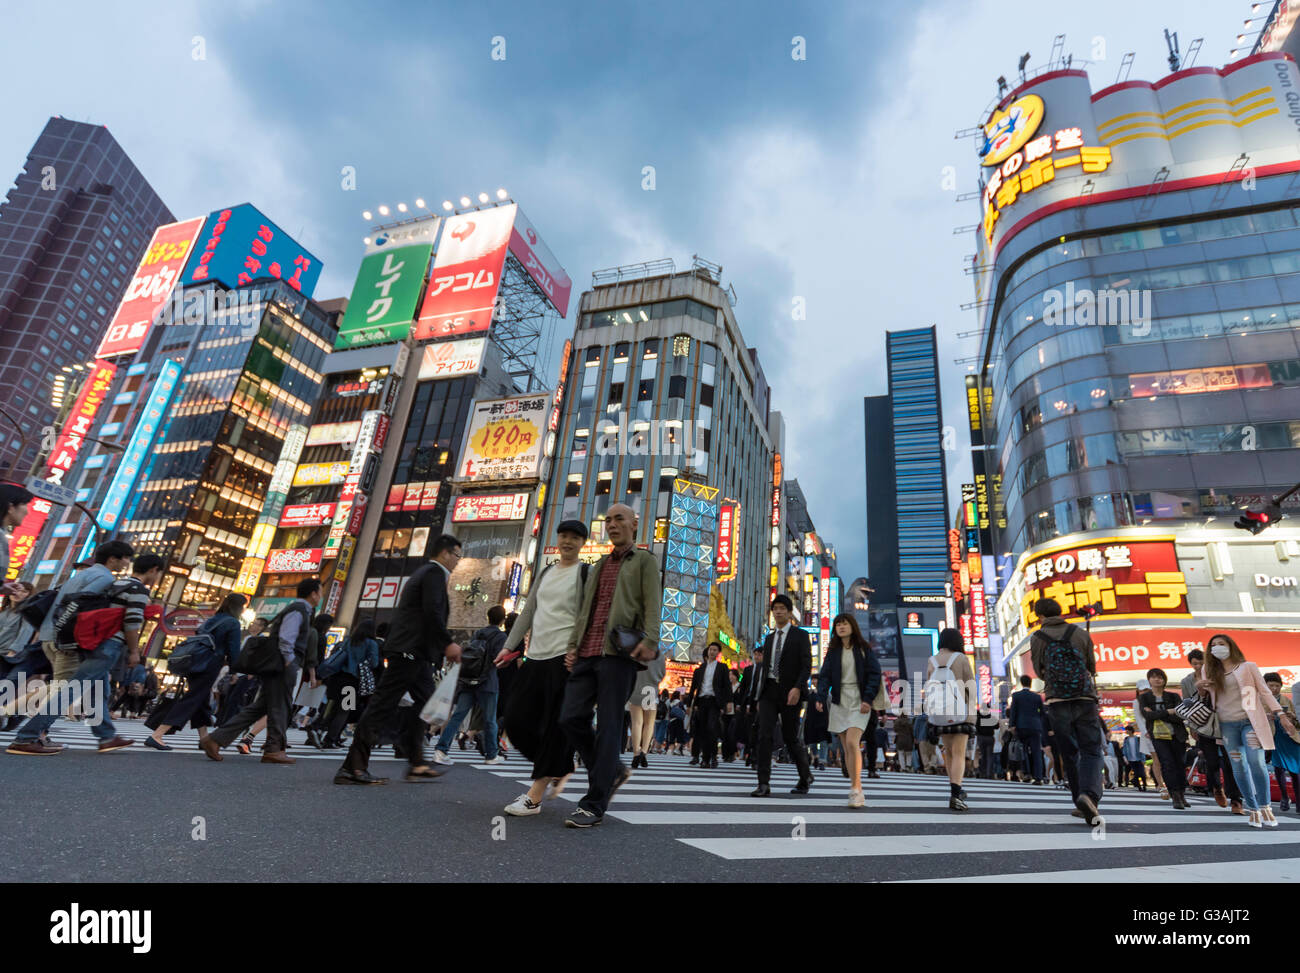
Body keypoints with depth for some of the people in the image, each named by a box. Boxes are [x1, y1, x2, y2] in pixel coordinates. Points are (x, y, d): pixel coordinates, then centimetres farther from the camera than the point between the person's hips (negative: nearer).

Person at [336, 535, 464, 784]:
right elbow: (432, 612, -20)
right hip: (411, 651, -11)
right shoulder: (435, 573, -9)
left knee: (425, 703, 13)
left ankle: (416, 765, 17)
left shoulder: (426, 572, 21)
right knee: (382, 705, -7)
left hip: (415, 653, 11)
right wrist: (448, 643, -15)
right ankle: (352, 767, -2)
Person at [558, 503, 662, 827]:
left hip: (618, 654, -6)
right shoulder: (599, 566, 26)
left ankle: (594, 805, 1)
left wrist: (650, 640, -18)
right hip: (587, 653, 6)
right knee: (571, 718, -2)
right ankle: (613, 771, 19)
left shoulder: (644, 560, 8)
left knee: (609, 726, -5)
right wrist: (572, 645, 13)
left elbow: (652, 605, -4)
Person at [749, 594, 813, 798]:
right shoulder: (769, 638, 17)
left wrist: (797, 688, -23)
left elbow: (807, 665, -8)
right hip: (769, 691, 4)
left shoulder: (800, 635, 0)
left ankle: (805, 776, 30)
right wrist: (759, 696, 17)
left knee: (790, 738, 5)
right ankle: (763, 785, -8)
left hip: (790, 693, -4)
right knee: (764, 735, -10)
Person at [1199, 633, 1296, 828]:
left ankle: (1265, 807, 0)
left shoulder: (1248, 667, 5)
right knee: (1238, 767, 2)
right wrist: (1199, 688, -4)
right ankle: (1253, 810, 10)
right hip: (1227, 724, 2)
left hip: (1250, 721, -2)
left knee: (1256, 763, -14)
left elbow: (1265, 691, 4)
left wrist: (1281, 714, -5)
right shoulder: (1209, 671, 11)